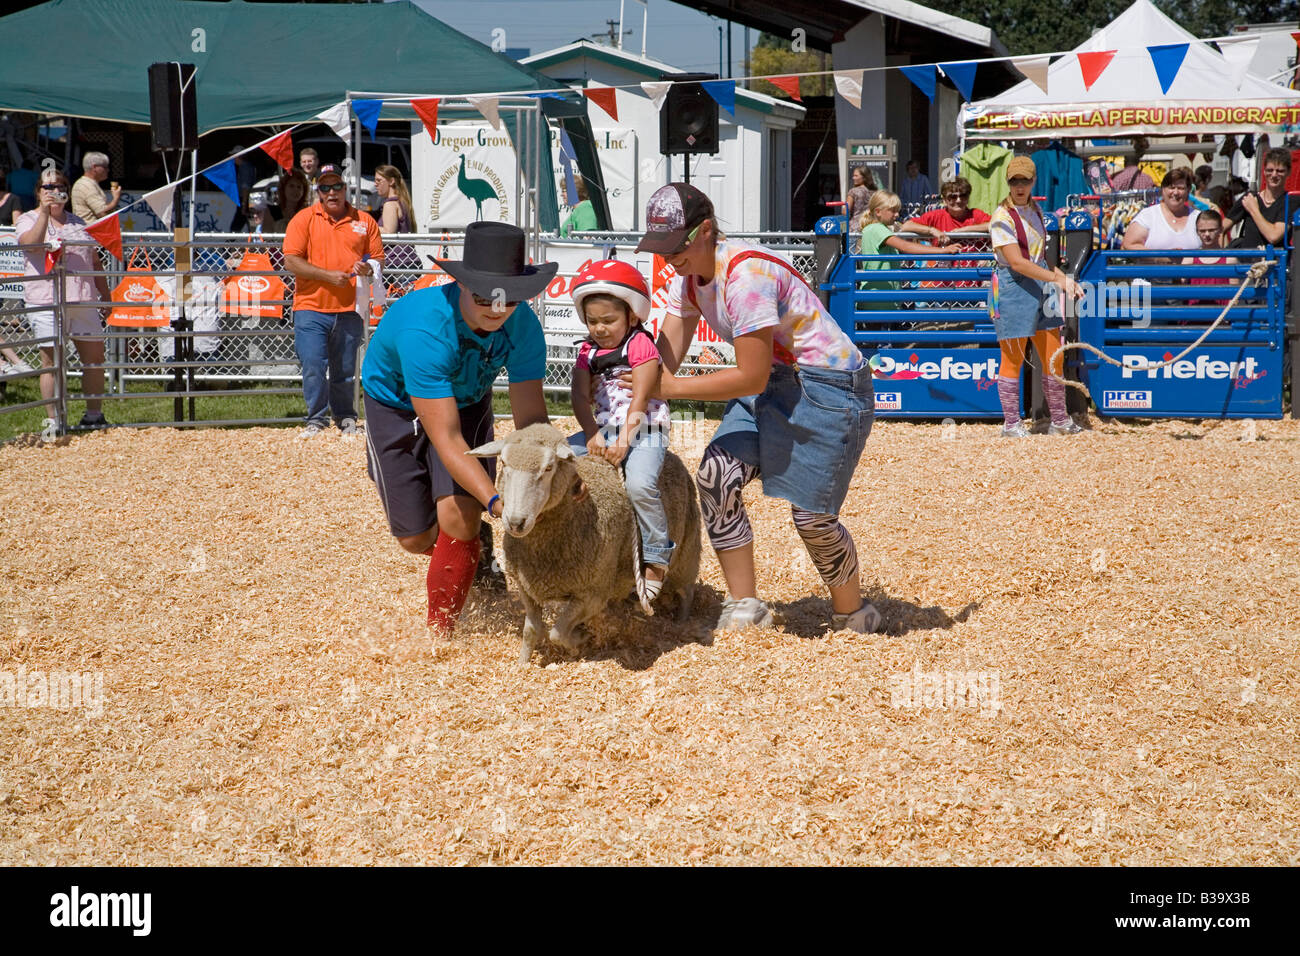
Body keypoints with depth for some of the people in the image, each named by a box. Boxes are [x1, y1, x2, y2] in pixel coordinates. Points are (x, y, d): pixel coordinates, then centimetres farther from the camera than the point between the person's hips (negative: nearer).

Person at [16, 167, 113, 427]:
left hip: (83, 300, 5)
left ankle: (94, 415, 16)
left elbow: (94, 261, 23)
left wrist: (105, 294, 18)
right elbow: (31, 243, -20)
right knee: (52, 361, -4)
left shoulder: (78, 223, 19)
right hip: (46, 301, -5)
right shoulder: (29, 220, 3)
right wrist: (45, 212, -25)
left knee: (95, 357, 5)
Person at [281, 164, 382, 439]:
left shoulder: (364, 221, 10)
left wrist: (368, 268, -9)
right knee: (313, 367, -7)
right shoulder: (304, 219, 3)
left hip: (349, 309, 2)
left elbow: (378, 259, 15)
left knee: (346, 370, 7)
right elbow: (291, 261, -5)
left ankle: (346, 417, 22)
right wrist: (328, 275, -13)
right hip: (311, 307, -2)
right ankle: (316, 419, 6)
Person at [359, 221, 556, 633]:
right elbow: (446, 439, -42)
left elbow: (531, 418, -25)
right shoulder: (424, 330, -41)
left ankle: (440, 633, 0)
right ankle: (478, 554, 34)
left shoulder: (523, 326, -28)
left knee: (458, 516, -18)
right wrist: (494, 500, -52)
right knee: (416, 538, 0)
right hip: (396, 404, -2)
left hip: (467, 401, 2)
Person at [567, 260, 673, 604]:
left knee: (640, 485, -30)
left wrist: (624, 440, -21)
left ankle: (656, 557, -15)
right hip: (603, 430, 7)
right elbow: (580, 396, 2)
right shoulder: (588, 352, 13)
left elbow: (639, 399, -13)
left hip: (643, 430, -7)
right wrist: (592, 434, -14)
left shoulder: (641, 346, -6)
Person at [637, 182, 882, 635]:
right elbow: (663, 357, -1)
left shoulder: (745, 275, -28)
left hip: (830, 388, -8)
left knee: (811, 513, -8)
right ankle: (744, 606, 1)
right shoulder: (687, 276, 0)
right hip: (772, 383, 8)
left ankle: (852, 613, 17)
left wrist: (671, 388, -22)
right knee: (716, 475, -10)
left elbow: (751, 377, -27)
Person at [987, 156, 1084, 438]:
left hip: (1040, 287, 7)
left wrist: (1063, 278, 11)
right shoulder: (1002, 217, -13)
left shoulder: (1034, 210, 11)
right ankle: (1011, 424, 12)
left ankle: (1059, 421, 21)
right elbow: (1016, 262, -21)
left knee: (1054, 357, 10)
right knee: (1013, 360, 1)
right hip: (1012, 290, -7)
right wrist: (1057, 278, -24)